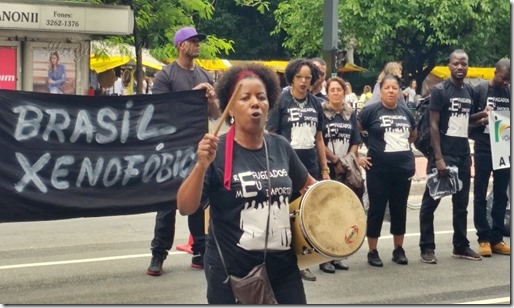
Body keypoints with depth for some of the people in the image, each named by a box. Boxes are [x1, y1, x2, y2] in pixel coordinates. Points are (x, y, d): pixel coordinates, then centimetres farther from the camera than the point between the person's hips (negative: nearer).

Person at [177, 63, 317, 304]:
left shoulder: (280, 146, 3)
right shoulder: (217, 152, -12)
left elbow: (307, 184, 23)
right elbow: (185, 208, -18)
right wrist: (201, 166, -31)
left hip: (282, 266, 4)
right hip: (231, 271, -4)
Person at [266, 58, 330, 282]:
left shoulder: (315, 103, 8)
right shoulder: (281, 101, -5)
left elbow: (319, 138, 13)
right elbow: (270, 136, -7)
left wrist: (325, 168, 12)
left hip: (311, 164, 5)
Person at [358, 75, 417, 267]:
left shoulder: (406, 112, 8)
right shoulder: (371, 111, -6)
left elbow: (414, 134, 25)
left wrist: (402, 147, 13)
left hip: (404, 168, 4)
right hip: (378, 169, -4)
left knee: (399, 209, 10)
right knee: (377, 209, 2)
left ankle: (399, 249, 21)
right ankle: (372, 252, 9)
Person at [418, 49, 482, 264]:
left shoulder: (470, 91, 10)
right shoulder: (440, 91, -9)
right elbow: (434, 126, -13)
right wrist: (438, 158, -18)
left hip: (463, 154, 7)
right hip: (443, 154, -6)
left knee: (461, 203, 12)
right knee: (430, 202, 0)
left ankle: (461, 246, 21)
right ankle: (427, 248, 6)